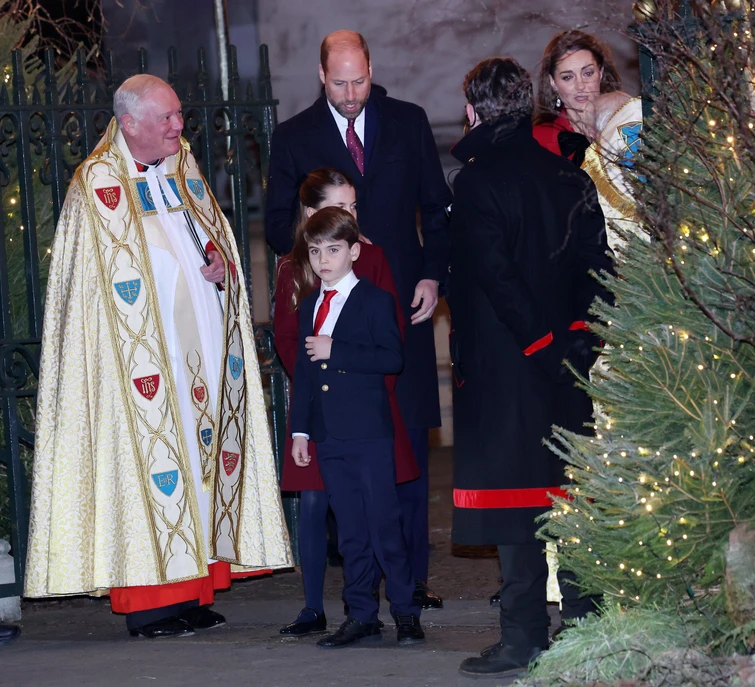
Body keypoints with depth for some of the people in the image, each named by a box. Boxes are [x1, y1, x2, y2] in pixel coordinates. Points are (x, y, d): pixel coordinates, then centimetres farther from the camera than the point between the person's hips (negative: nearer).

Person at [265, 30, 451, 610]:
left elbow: (436, 208, 11)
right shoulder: (293, 138, 6)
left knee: (411, 441, 0)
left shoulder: (408, 123, 8)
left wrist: (433, 275, -1)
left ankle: (412, 574, 5)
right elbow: (278, 223, 8)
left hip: (404, 301, 1)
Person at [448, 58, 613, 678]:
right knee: (569, 491, 13)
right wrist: (575, 340, 5)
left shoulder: (478, 181, -11)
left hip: (503, 364, -6)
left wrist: (542, 344, -12)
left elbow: (494, 276, -17)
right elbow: (597, 264, 6)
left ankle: (524, 641, -4)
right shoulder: (569, 175, 8)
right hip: (566, 365, 6)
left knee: (515, 494, -4)